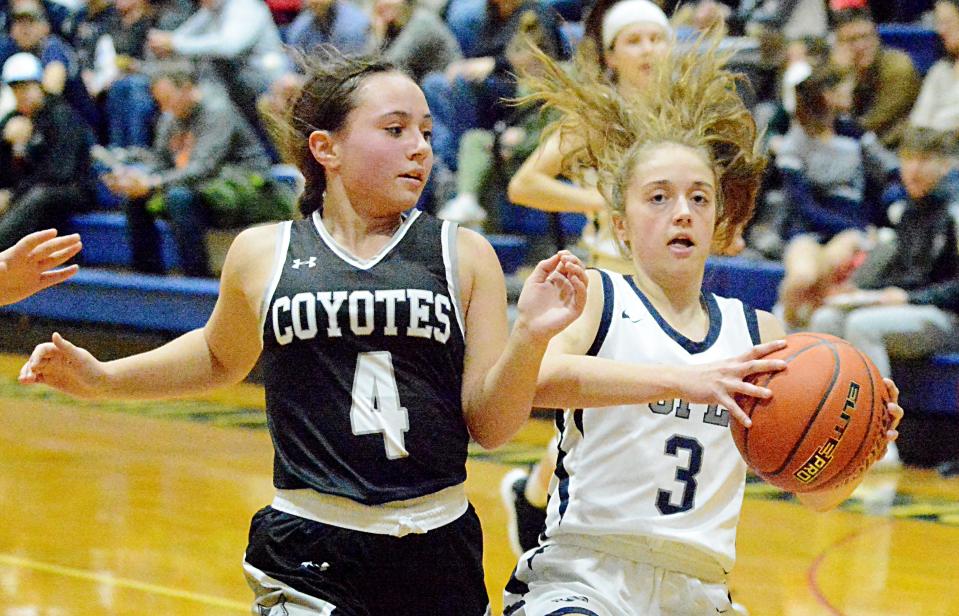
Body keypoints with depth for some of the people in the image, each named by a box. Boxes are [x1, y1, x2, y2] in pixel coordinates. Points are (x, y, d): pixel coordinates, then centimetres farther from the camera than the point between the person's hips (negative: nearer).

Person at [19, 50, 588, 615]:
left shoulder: (465, 256, 2)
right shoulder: (262, 256, 3)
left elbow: (489, 426, 0)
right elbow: (220, 357, 23)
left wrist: (530, 337, -16)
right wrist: (101, 379, 13)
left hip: (440, 553, 1)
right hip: (310, 555, -1)